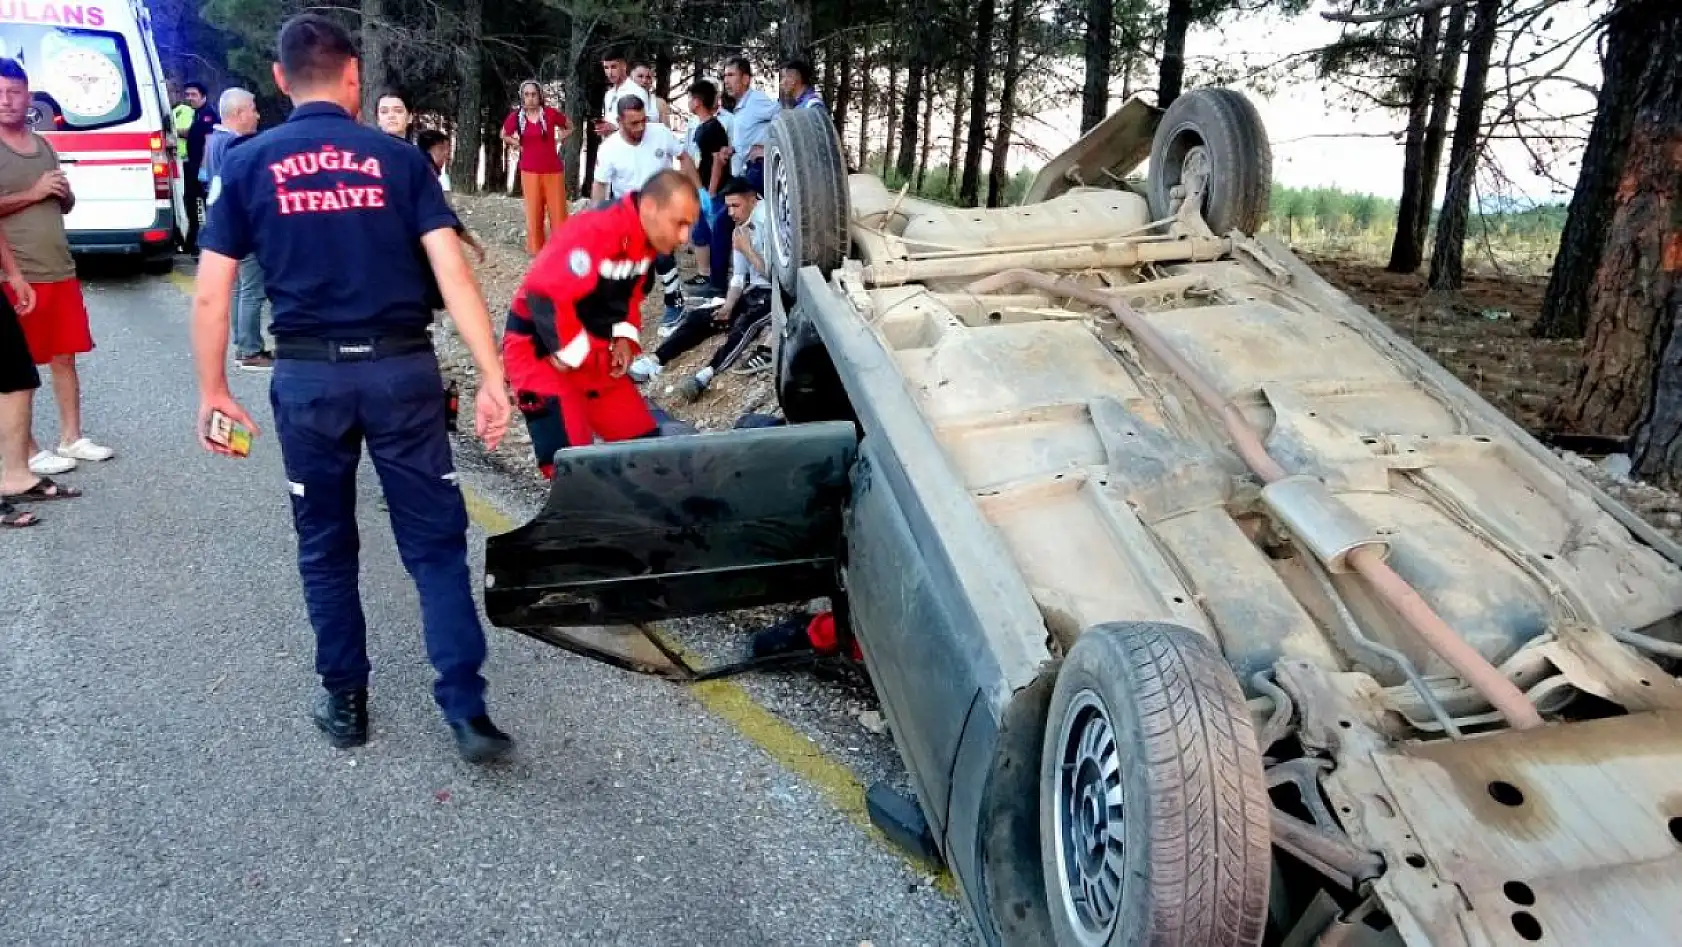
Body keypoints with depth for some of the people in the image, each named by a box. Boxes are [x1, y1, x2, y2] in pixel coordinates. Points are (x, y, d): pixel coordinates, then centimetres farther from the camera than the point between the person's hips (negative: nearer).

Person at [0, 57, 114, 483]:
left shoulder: (43, 145, 14)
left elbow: (66, 205, 20)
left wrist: (63, 191, -1)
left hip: (60, 271, 7)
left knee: (64, 356, 12)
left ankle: (71, 438, 21)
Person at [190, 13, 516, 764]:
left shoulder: (246, 164, 4)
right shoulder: (398, 159, 2)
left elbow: (209, 296, 2)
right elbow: (454, 275, -7)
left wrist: (213, 390, 13)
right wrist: (492, 380, -7)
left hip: (309, 375, 1)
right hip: (402, 369, -1)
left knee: (325, 546, 16)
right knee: (435, 541, 5)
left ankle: (344, 702, 25)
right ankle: (466, 708, 0)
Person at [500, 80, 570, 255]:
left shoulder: (550, 112, -6)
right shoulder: (516, 116, -1)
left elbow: (569, 128, 11)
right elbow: (504, 135, 18)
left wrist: (558, 140, -1)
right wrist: (517, 145, 4)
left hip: (553, 171, -1)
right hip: (529, 172, 1)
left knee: (558, 212, 1)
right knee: (533, 213, 7)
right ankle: (537, 251, 16)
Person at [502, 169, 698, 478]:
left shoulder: (648, 239, -2)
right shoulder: (593, 233, -30)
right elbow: (546, 296, -32)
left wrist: (625, 338, 0)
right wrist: (573, 354, -22)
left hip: (593, 353, 8)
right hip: (539, 347, -8)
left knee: (643, 438, 8)